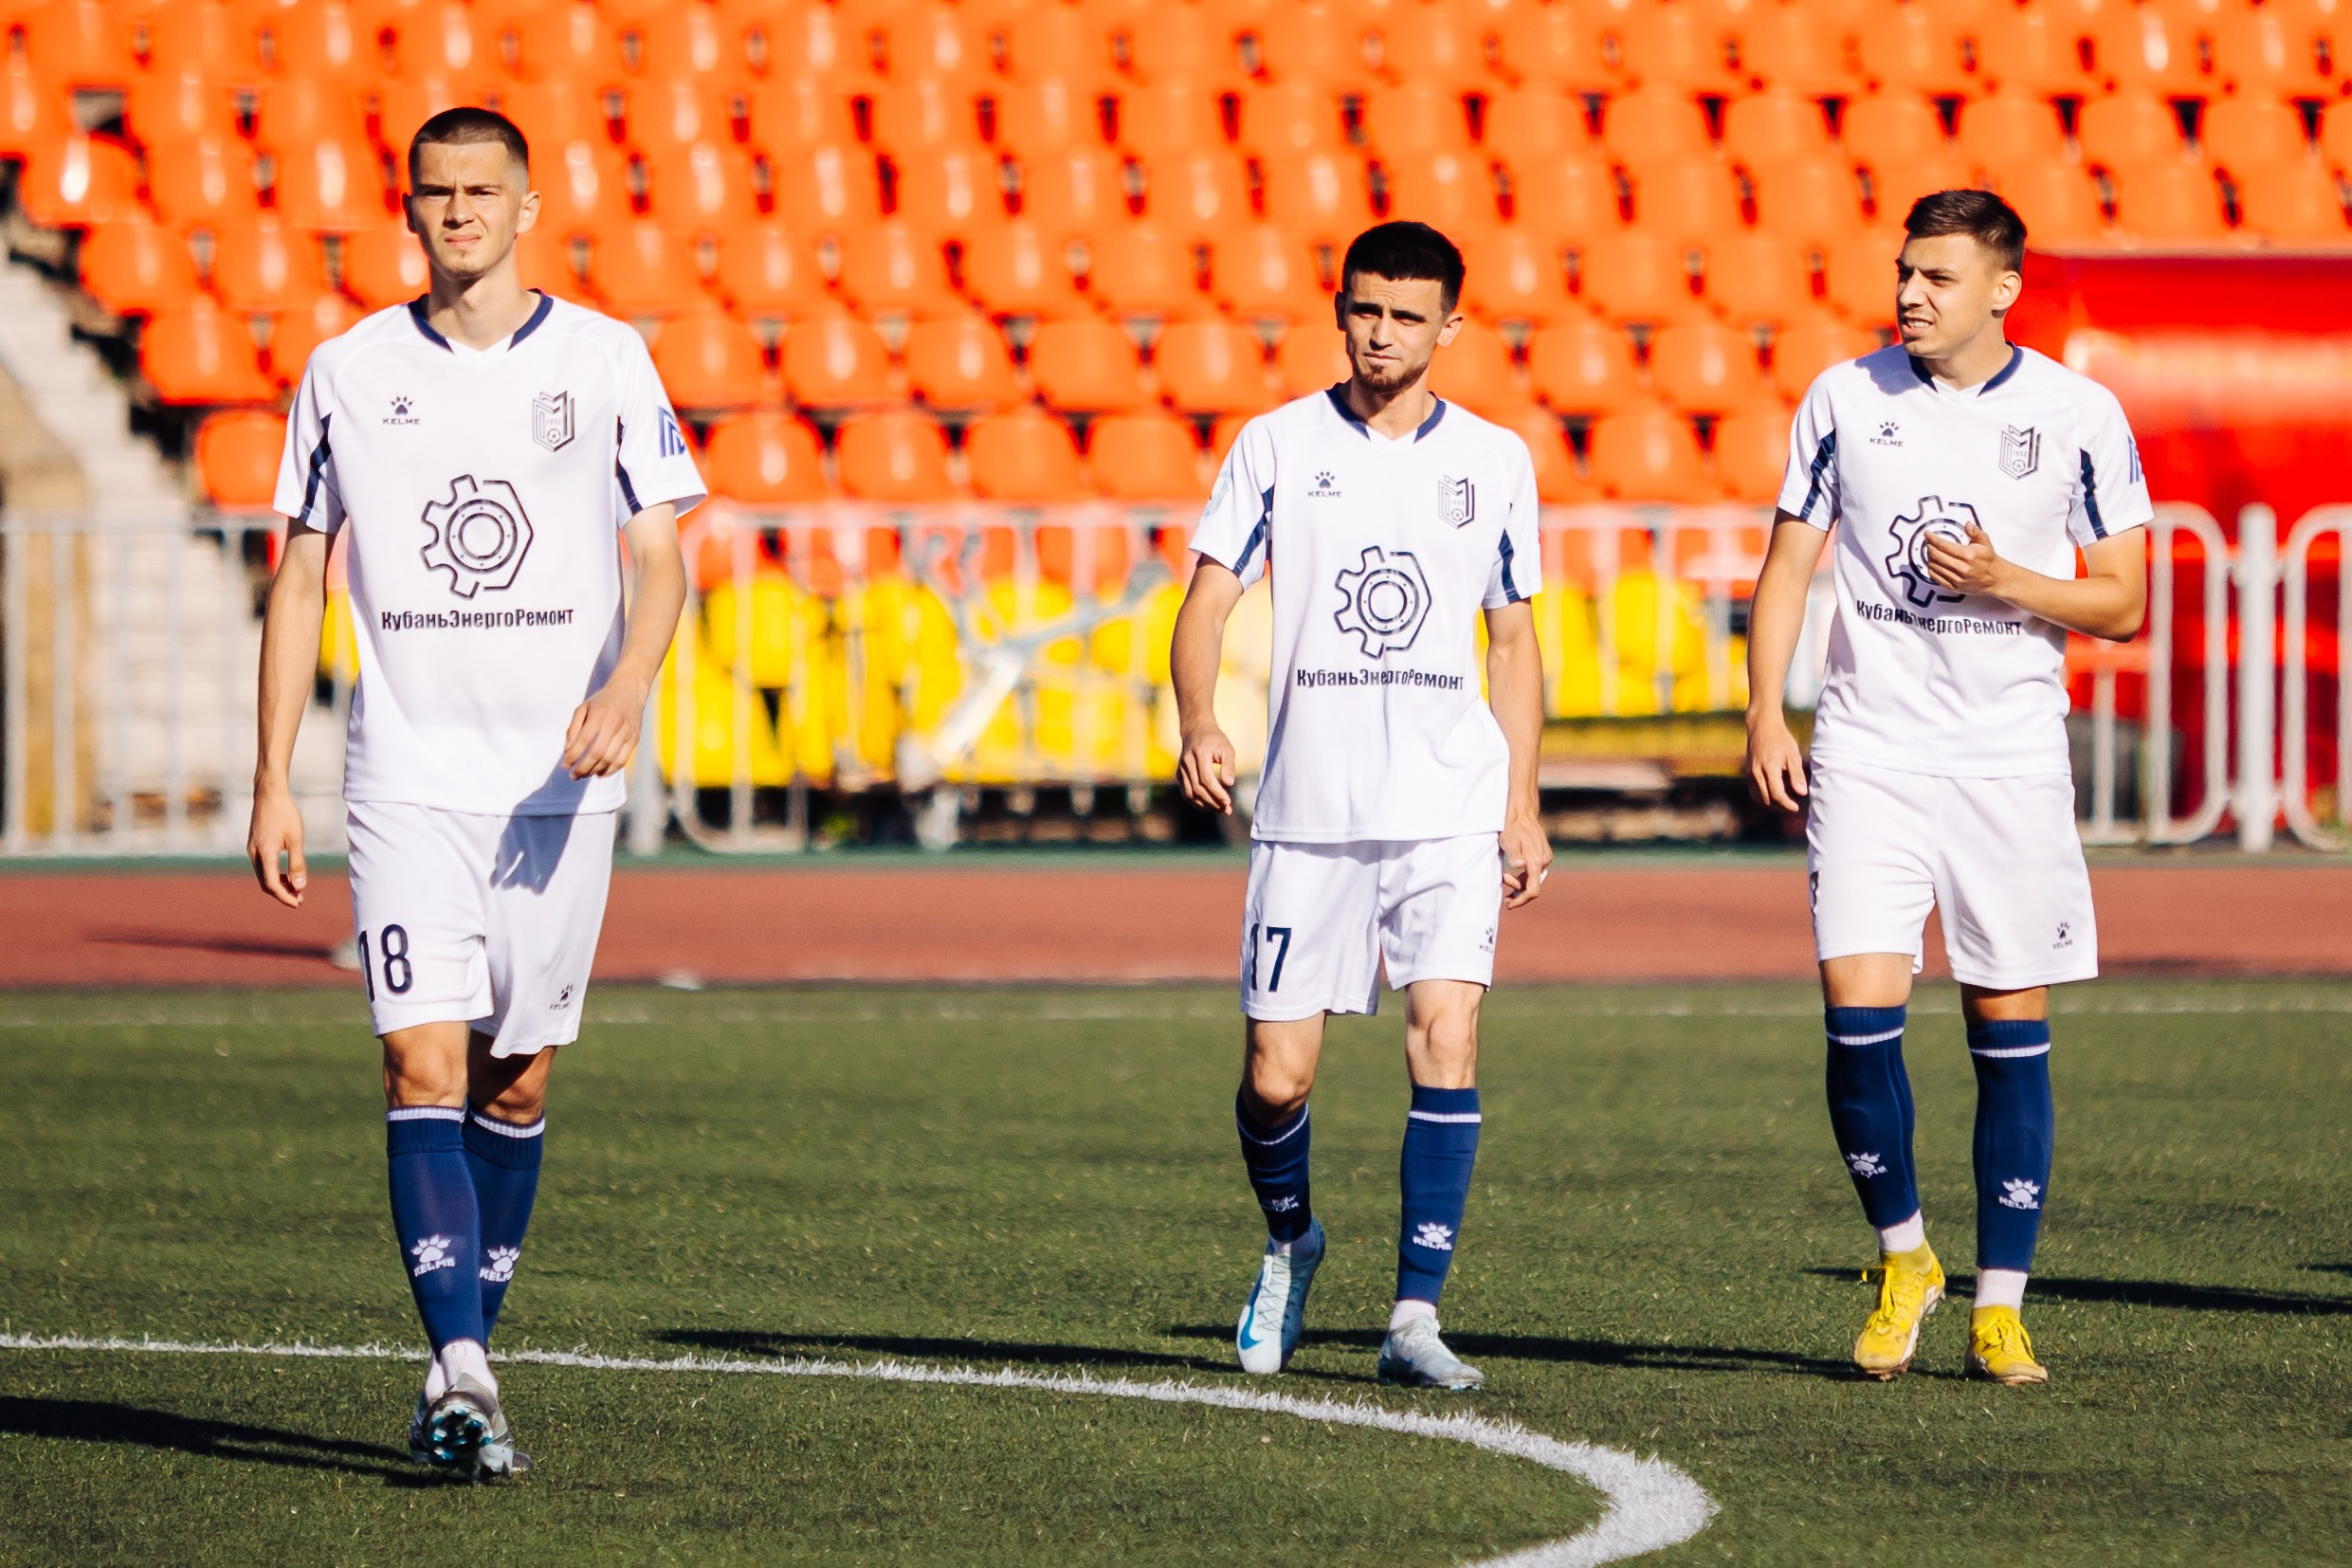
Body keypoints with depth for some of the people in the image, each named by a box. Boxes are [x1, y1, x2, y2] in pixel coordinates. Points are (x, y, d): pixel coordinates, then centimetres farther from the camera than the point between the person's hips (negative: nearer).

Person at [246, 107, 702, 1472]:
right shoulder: (349, 373, 6)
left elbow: (661, 554, 2)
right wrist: (274, 784, 3)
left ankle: (468, 1359, 19)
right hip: (408, 779, 0)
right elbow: (301, 581, 9)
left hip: (560, 780, 1)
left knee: (518, 1079, 5)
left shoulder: (605, 362, 3)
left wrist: (628, 688, -18)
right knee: (426, 1068, -14)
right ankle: (464, 1374, -20)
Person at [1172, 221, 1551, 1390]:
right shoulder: (1277, 445, 4)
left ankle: (1415, 1316, -13)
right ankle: (1289, 1240, 32)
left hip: (1451, 805, 0)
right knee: (1276, 1074, 1)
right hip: (1307, 805, 0)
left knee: (1446, 1033, -16)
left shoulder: (1494, 460, 8)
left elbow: (1514, 642, 14)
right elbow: (1207, 600, -2)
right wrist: (1197, 724, -20)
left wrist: (1523, 805, 8)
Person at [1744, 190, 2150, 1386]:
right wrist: (1765, 712, -4)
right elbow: (1788, 561, 8)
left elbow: (2123, 603, 2)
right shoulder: (1845, 398, 4)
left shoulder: (2077, 414, -1)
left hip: (2011, 758, 0)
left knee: (2010, 1035, 1)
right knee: (1859, 1012, -12)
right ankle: (1901, 1256, 11)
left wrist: (2008, 584, -15)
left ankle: (1999, 1307, 10)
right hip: (1869, 748, 1)